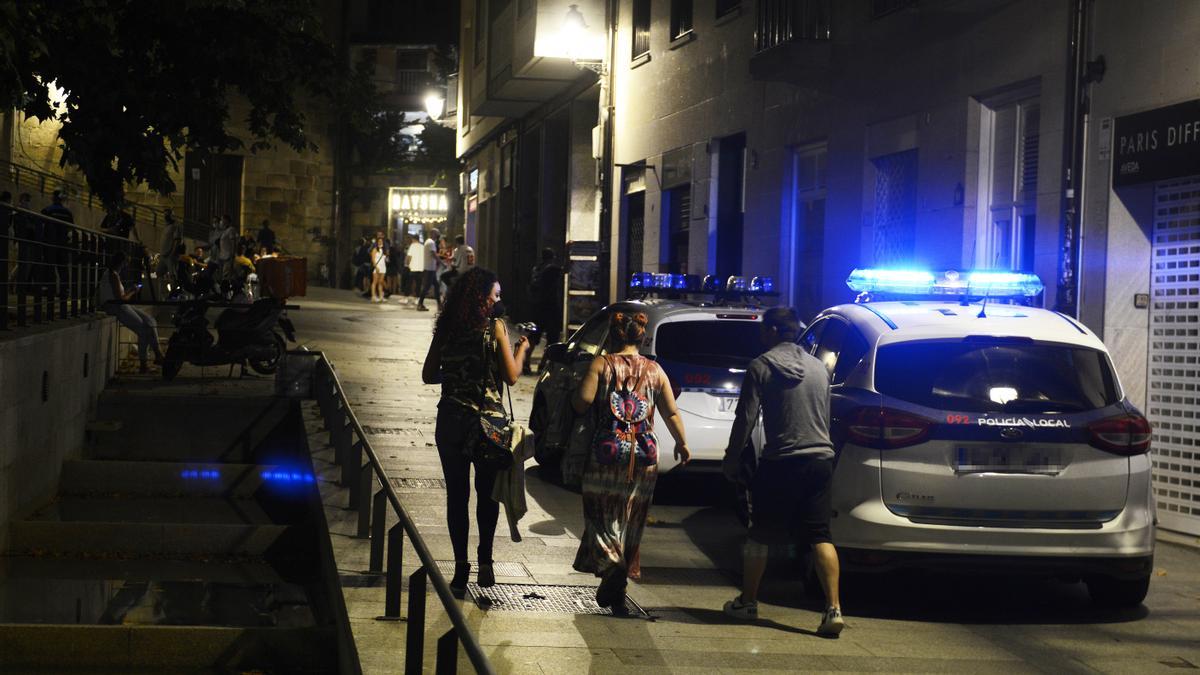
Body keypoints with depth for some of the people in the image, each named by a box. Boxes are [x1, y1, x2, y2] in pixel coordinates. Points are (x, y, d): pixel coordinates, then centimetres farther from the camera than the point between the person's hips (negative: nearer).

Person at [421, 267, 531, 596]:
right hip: (487, 420, -2)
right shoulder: (494, 327, -8)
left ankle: (461, 568, 2)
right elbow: (511, 376, -7)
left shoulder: (445, 328, 2)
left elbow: (429, 375, 6)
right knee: (487, 492, 13)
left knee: (456, 494, 5)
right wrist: (521, 348, 9)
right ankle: (485, 560, 8)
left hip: (451, 418, 2)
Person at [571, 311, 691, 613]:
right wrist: (681, 444, 24)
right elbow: (671, 413, 10)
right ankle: (617, 593, 12)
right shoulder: (655, 370, 7)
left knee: (601, 514, 4)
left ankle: (611, 563, -23)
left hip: (607, 451, -3)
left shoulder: (601, 364, -3)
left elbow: (582, 401, -13)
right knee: (630, 521, 10)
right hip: (644, 455, 3)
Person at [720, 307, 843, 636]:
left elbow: (745, 418, -7)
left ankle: (748, 602, 20)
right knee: (820, 536, 3)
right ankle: (833, 608, -9)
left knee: (761, 534, 10)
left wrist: (731, 459, 1)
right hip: (820, 458, 4)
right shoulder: (818, 367, 12)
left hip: (781, 462, -4)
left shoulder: (761, 367, -5)